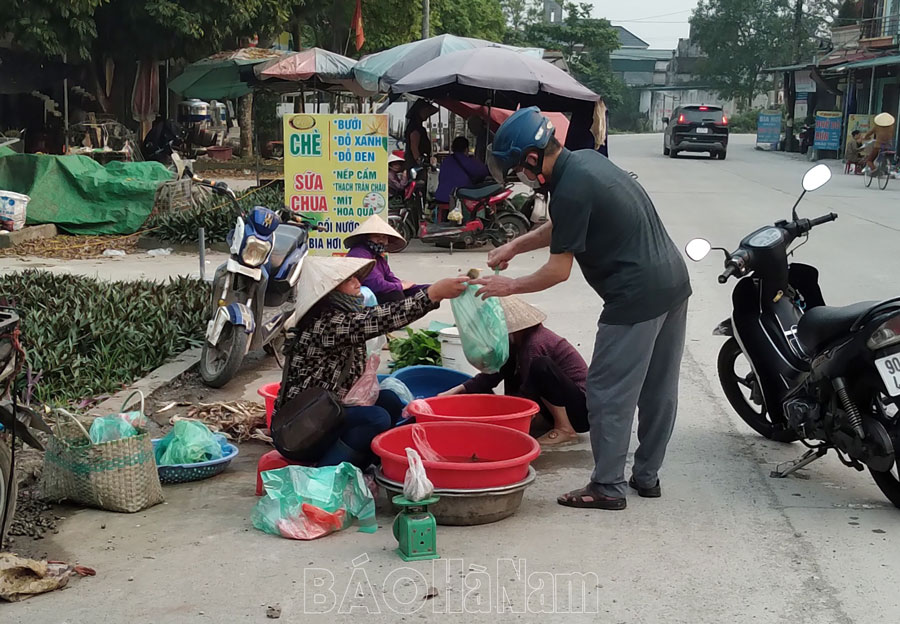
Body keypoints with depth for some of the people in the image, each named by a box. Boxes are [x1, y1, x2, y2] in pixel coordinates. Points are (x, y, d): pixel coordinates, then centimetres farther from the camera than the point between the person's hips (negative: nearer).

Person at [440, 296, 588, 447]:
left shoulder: (533, 344, -24)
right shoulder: (517, 341, 4)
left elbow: (528, 395, -22)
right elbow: (491, 375, 5)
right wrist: (457, 390, -4)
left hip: (582, 408, -9)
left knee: (541, 366, -34)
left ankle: (565, 430, -19)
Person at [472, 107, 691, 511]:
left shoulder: (571, 190, -19)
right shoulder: (586, 160, 11)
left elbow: (559, 269, -13)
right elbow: (562, 228, 24)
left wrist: (508, 287, 0)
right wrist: (514, 246, 19)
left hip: (637, 296, -10)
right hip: (673, 281, 10)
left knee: (609, 392, 1)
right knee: (659, 388, 16)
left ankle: (608, 486, 9)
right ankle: (647, 475, 28)